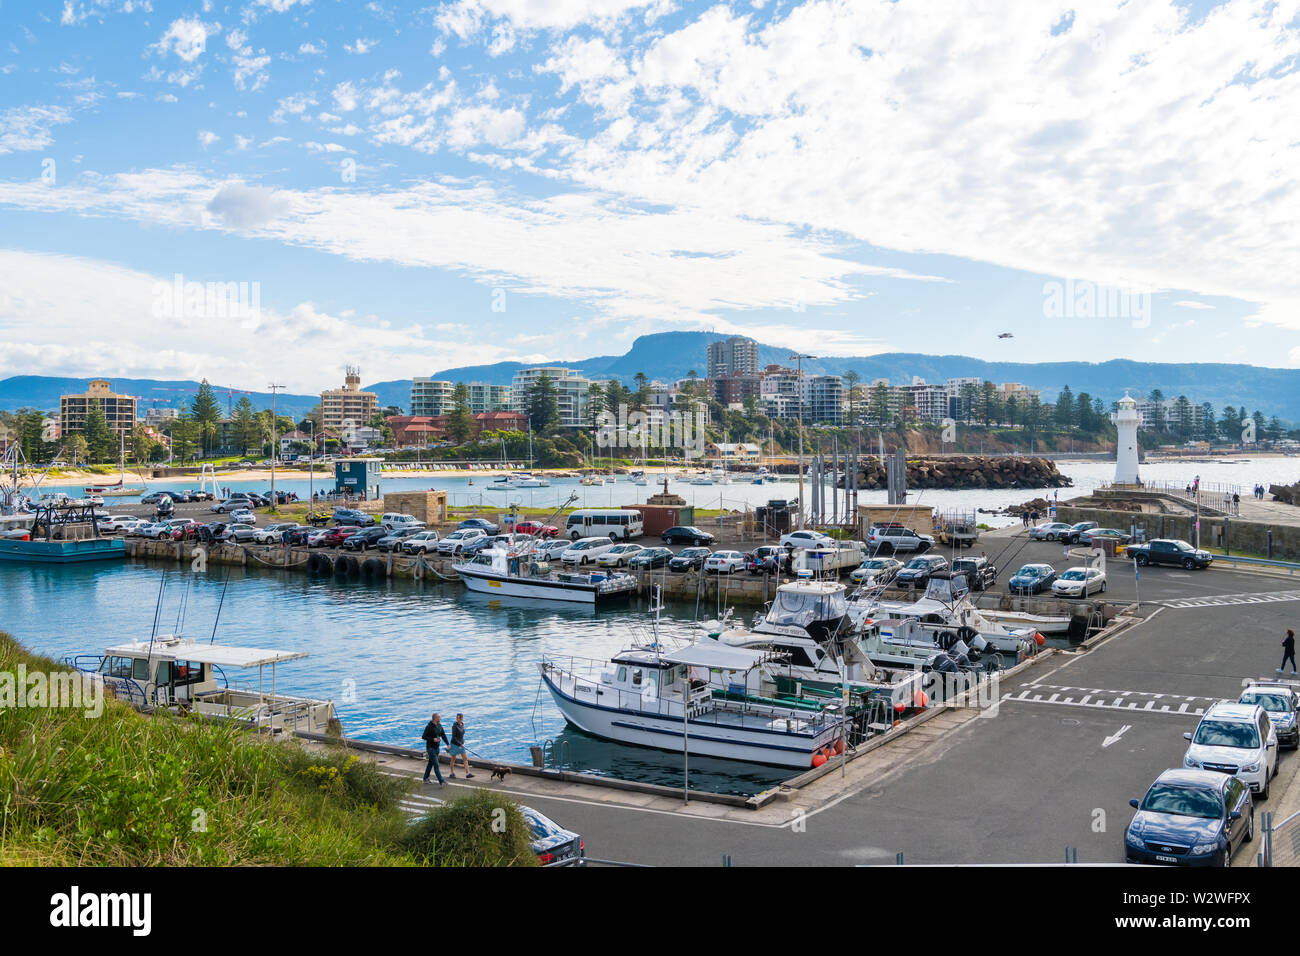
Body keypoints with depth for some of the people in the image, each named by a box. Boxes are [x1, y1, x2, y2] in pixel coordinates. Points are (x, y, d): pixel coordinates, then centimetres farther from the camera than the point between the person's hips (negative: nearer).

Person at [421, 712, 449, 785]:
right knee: (436, 765, -12)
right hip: (430, 747, -8)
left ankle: (426, 778, 33)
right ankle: (441, 782, -16)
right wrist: (433, 739, -25)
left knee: (431, 763, 18)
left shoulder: (439, 726, 4)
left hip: (437, 747, 8)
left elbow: (443, 735, 6)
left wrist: (448, 744, -5)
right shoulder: (429, 727, -18)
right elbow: (423, 736, -15)